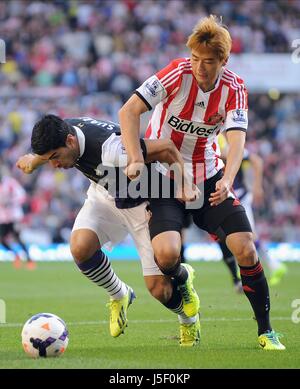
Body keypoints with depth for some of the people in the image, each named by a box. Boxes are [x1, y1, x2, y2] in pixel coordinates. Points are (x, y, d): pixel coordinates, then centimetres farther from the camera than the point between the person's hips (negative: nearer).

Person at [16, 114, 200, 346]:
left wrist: (185, 187, -25)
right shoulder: (61, 132, -18)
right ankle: (119, 296, 5)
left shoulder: (111, 150, -40)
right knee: (80, 247, -24)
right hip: (103, 195, 6)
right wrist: (35, 160, 9)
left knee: (158, 288, -8)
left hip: (142, 203, -6)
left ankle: (188, 321, 28)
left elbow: (167, 148, -30)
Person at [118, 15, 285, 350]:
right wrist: (135, 160, -33)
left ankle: (266, 331, 5)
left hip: (208, 178, 2)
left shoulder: (234, 89, -10)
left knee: (245, 248, -11)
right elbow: (128, 111, -21)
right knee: (166, 254, -24)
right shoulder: (178, 74, -18)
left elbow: (237, 138, -23)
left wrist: (226, 181, -41)